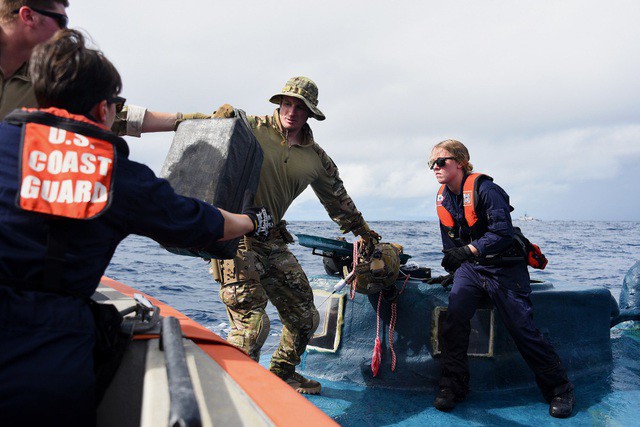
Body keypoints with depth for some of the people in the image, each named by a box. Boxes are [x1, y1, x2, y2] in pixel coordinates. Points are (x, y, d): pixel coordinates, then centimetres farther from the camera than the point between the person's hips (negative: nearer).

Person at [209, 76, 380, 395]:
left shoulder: (316, 158, 10)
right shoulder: (250, 129, -5)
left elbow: (338, 199, 24)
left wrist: (362, 230, 34)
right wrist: (221, 116, -25)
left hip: (273, 240, 6)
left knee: (304, 317, 12)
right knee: (251, 322, -13)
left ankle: (282, 375, 37)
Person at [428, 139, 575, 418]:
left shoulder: (484, 189, -17)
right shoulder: (443, 197, 6)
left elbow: (503, 232, -27)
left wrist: (467, 251, -37)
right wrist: (452, 269, 15)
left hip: (503, 267, -5)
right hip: (469, 268, 5)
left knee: (522, 328, -6)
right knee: (454, 317, -17)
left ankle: (559, 389, 13)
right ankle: (453, 384, -6)